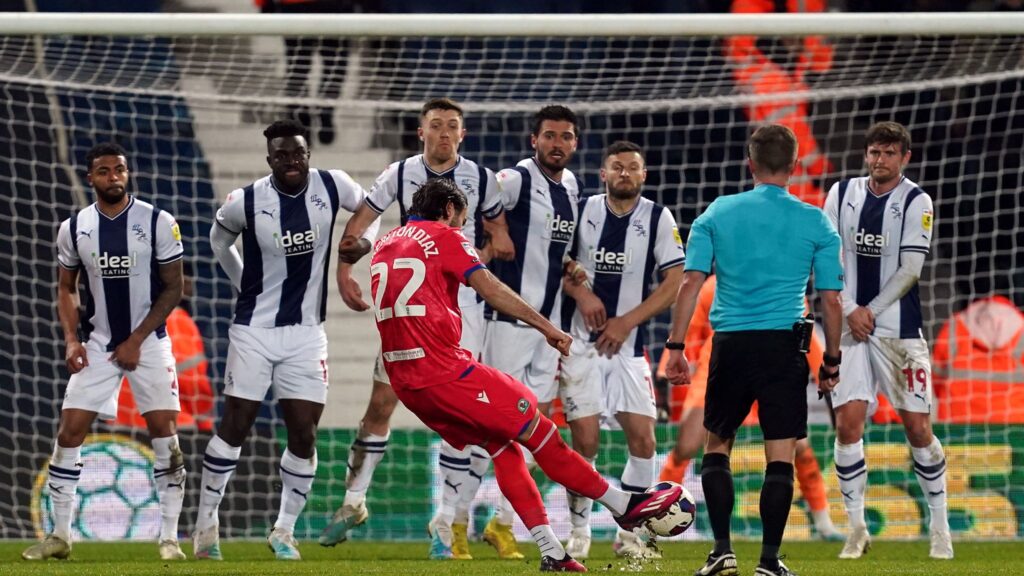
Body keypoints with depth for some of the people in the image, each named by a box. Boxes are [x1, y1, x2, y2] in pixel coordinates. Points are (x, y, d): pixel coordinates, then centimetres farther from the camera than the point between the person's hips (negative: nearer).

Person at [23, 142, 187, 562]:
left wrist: (136, 340, -11)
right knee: (69, 433, -4)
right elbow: (66, 288, 11)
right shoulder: (74, 228, 0)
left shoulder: (157, 222, -9)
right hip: (98, 344, 2)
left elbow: (173, 288, -6)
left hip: (148, 341, -2)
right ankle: (60, 535, 5)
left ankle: (169, 538, -2)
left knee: (164, 433, -9)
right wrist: (71, 338, -4)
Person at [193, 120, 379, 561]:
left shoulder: (331, 186, -8)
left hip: (305, 332, 2)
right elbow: (219, 241, 8)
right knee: (235, 425, 0)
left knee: (304, 435, 0)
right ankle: (206, 522, 10)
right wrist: (246, 287, 8)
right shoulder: (246, 202, -13)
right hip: (254, 329, -2)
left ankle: (284, 531, 12)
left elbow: (368, 206, 14)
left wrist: (365, 238, -4)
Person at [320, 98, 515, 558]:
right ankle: (354, 501, 15)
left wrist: (497, 245, -7)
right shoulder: (400, 174, 0)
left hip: (462, 301, -1)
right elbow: (358, 223, 4)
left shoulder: (480, 178, 1)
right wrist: (344, 271, -7)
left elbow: (499, 231, 14)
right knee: (381, 402, 0)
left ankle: (445, 522, -1)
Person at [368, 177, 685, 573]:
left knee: (501, 447, 13)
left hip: (404, 380, 8)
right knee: (538, 431, 0)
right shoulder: (444, 237, -2)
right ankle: (624, 506, 5)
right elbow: (491, 290, -10)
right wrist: (547, 327, -12)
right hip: (444, 370, -8)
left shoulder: (384, 246, 19)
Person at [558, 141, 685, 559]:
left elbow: (674, 282, -2)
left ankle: (629, 533, 6)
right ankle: (579, 530, 7)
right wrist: (581, 293, -11)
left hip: (628, 345, 1)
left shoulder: (658, 219, 0)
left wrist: (626, 322, -9)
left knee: (642, 437, -6)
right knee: (585, 440, -8)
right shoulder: (581, 211, 2)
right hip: (580, 341, -1)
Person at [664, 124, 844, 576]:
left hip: (730, 344, 1)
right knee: (780, 456, 3)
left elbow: (691, 282, -2)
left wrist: (675, 347, 1)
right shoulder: (816, 222, 2)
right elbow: (831, 301, 1)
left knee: (716, 446, 16)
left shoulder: (717, 213, 4)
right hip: (785, 346, -1)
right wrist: (831, 361, 11)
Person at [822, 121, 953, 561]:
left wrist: (871, 312, -11)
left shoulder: (916, 202, -4)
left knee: (918, 426, -1)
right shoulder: (843, 193, 5)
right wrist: (850, 310, -8)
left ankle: (940, 529, 10)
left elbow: (909, 270, -7)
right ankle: (856, 529, 0)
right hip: (849, 326, 2)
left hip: (898, 329, -2)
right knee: (848, 424, -7)